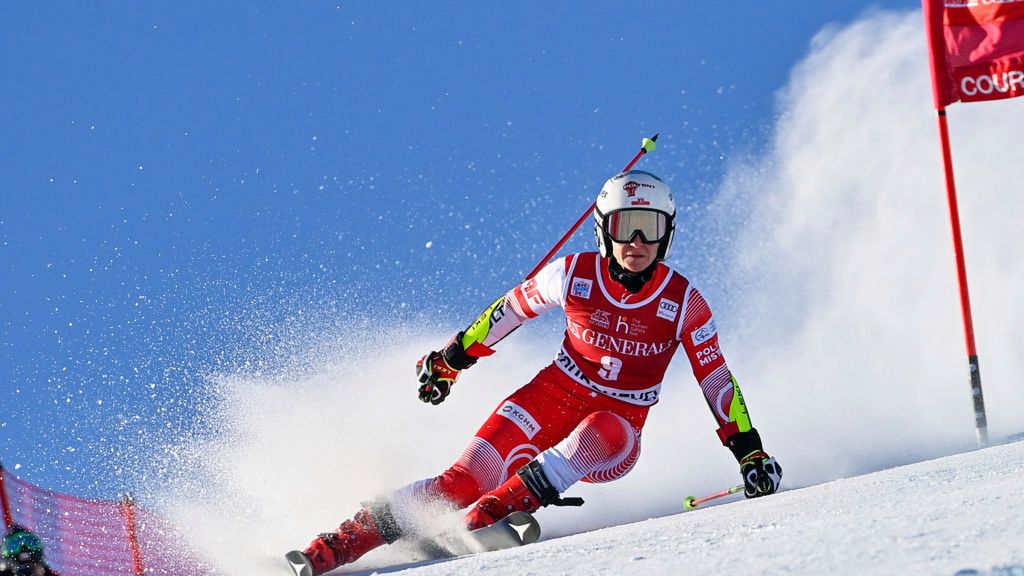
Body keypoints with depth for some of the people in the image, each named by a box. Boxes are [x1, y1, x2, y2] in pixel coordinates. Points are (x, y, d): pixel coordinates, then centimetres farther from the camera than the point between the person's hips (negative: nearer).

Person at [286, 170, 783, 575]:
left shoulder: (683, 302, -10)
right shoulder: (575, 274, -9)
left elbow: (718, 382, -2)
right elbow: (512, 309, 7)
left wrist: (751, 451, -7)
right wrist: (452, 358, 12)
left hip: (616, 434, 0)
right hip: (552, 397, 0)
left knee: (603, 434, -39)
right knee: (467, 479, -21)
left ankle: (486, 515, -39)